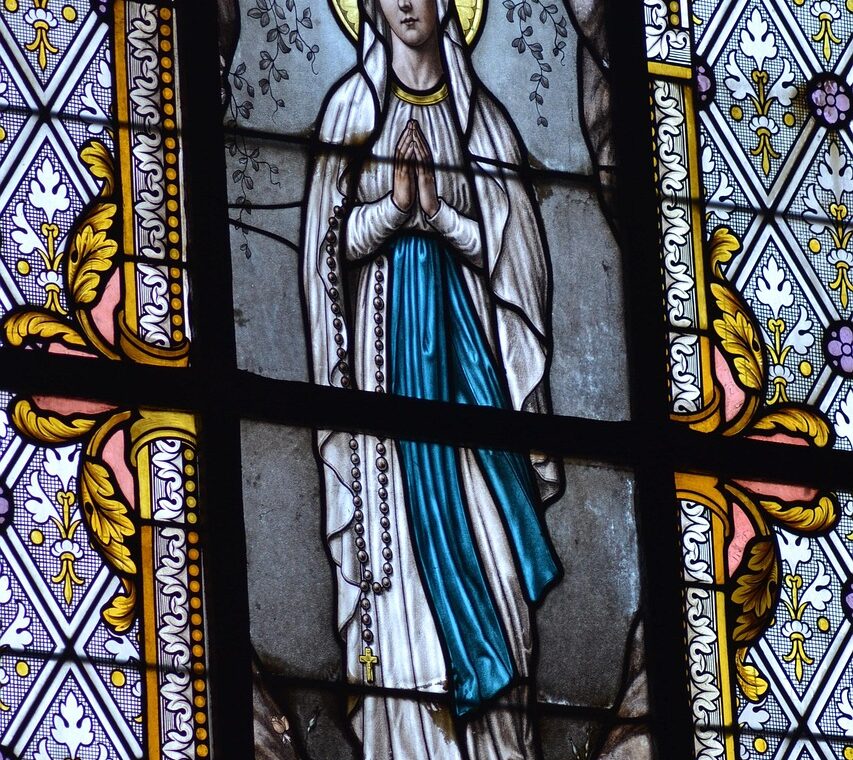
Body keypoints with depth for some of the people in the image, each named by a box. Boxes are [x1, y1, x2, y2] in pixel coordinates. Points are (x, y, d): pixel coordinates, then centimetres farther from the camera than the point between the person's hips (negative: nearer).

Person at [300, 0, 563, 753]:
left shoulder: (480, 116, 10)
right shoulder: (354, 106, 8)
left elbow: (509, 247, 5)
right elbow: (334, 240, 2)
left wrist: (438, 214, -10)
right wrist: (392, 205, -14)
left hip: (461, 328, 1)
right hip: (385, 331, -1)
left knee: (482, 525, -7)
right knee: (400, 517, -8)